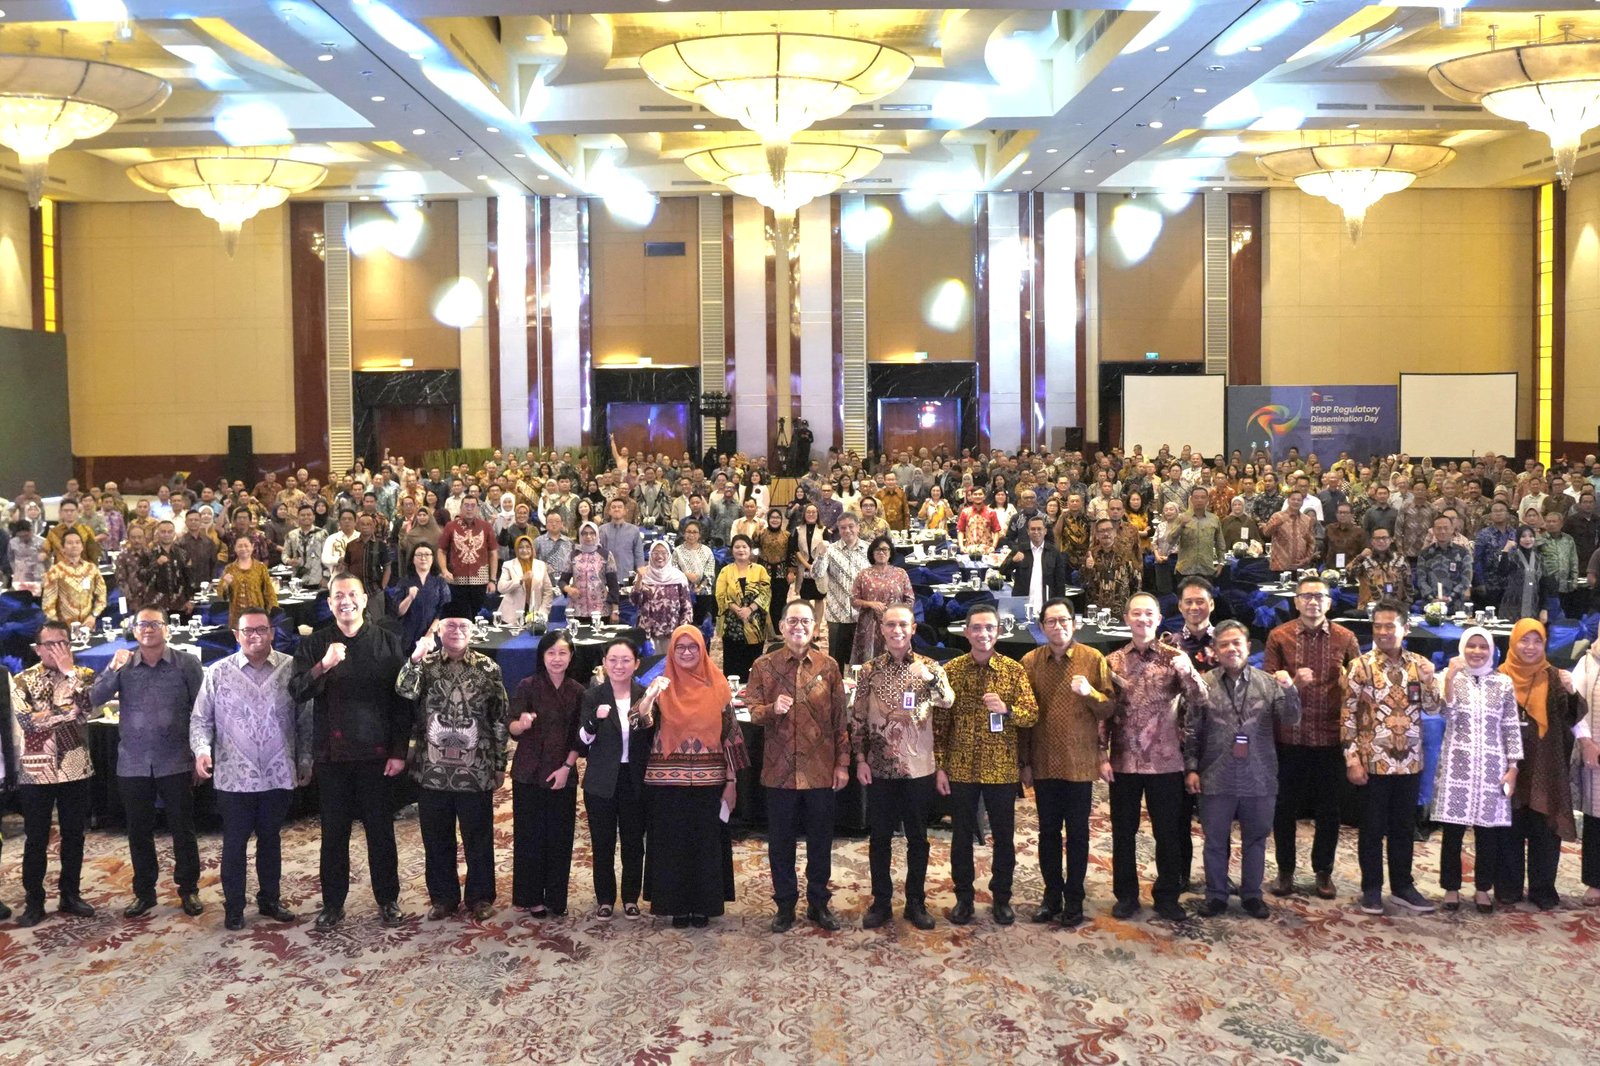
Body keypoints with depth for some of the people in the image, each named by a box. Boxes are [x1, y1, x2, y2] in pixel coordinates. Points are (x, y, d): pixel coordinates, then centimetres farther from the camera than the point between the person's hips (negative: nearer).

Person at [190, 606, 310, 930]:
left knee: (271, 839, 15)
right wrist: (201, 749, -15)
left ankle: (270, 900, 28)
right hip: (234, 777, -1)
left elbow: (305, 718, 4)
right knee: (234, 843, 6)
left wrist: (305, 760, 4)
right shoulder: (218, 673, -1)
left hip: (279, 775, 1)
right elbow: (201, 719, 2)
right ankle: (233, 908, 18)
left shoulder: (291, 669, 0)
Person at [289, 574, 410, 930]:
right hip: (331, 753, 1)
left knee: (381, 830, 8)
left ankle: (388, 900, 20)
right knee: (334, 832, 10)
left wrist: (399, 750, -5)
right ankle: (333, 903, 21)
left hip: (375, 752, -1)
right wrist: (323, 666, -29)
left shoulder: (387, 642, 0)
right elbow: (296, 691, -10)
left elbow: (401, 700, -1)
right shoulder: (314, 644, 3)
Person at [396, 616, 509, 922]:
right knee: (436, 838, 11)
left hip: (475, 771, -1)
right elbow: (404, 693, -15)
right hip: (433, 770, 1)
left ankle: (480, 897, 21)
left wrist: (500, 765, 3)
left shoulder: (488, 668, 0)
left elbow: (500, 719, 3)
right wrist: (417, 656, -23)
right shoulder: (426, 664, 4)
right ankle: (442, 896, 26)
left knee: (478, 838, 7)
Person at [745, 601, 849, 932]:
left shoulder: (828, 666, 3)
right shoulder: (764, 665, 1)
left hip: (821, 769, 1)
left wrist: (843, 762, 1)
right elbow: (752, 712, -1)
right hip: (780, 769, 0)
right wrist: (772, 709, -22)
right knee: (781, 840, 9)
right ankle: (785, 904, 22)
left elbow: (840, 718, 5)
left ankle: (818, 903, 24)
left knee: (821, 839, 10)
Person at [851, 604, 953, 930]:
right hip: (880, 768, 0)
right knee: (879, 837, 8)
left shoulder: (928, 667, -1)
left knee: (918, 838, 9)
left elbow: (948, 700, -17)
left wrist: (930, 679, -36)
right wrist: (860, 760, -4)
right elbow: (857, 718, 4)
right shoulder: (870, 671, 1)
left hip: (918, 768, 0)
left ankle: (916, 902, 22)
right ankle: (881, 902, 20)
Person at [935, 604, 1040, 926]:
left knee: (1004, 835, 9)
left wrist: (1006, 709, -25)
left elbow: (1032, 715, -5)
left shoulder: (1014, 670, -1)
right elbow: (940, 722, 0)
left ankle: (1001, 897, 25)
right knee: (962, 835, 10)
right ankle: (963, 897, 24)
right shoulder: (951, 670, -2)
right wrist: (939, 766, -3)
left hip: (1002, 768, 0)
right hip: (961, 768, 0)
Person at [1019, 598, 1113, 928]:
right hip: (1043, 764, 2)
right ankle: (1052, 895, 23)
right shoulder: (1029, 662, 2)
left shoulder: (1093, 659, -2)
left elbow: (1109, 709, 0)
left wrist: (1089, 693, -20)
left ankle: (1074, 900, 17)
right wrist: (1024, 762, 5)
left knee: (1077, 834, 6)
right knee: (1048, 832, 11)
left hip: (1080, 763, -1)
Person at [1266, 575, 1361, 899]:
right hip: (1289, 736, 0)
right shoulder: (1279, 636, 0)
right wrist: (1293, 682, -20)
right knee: (1285, 806, 8)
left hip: (1330, 737, 1)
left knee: (1328, 810, 10)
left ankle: (1323, 872, 26)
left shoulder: (1345, 639, 2)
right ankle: (1285, 870, 23)